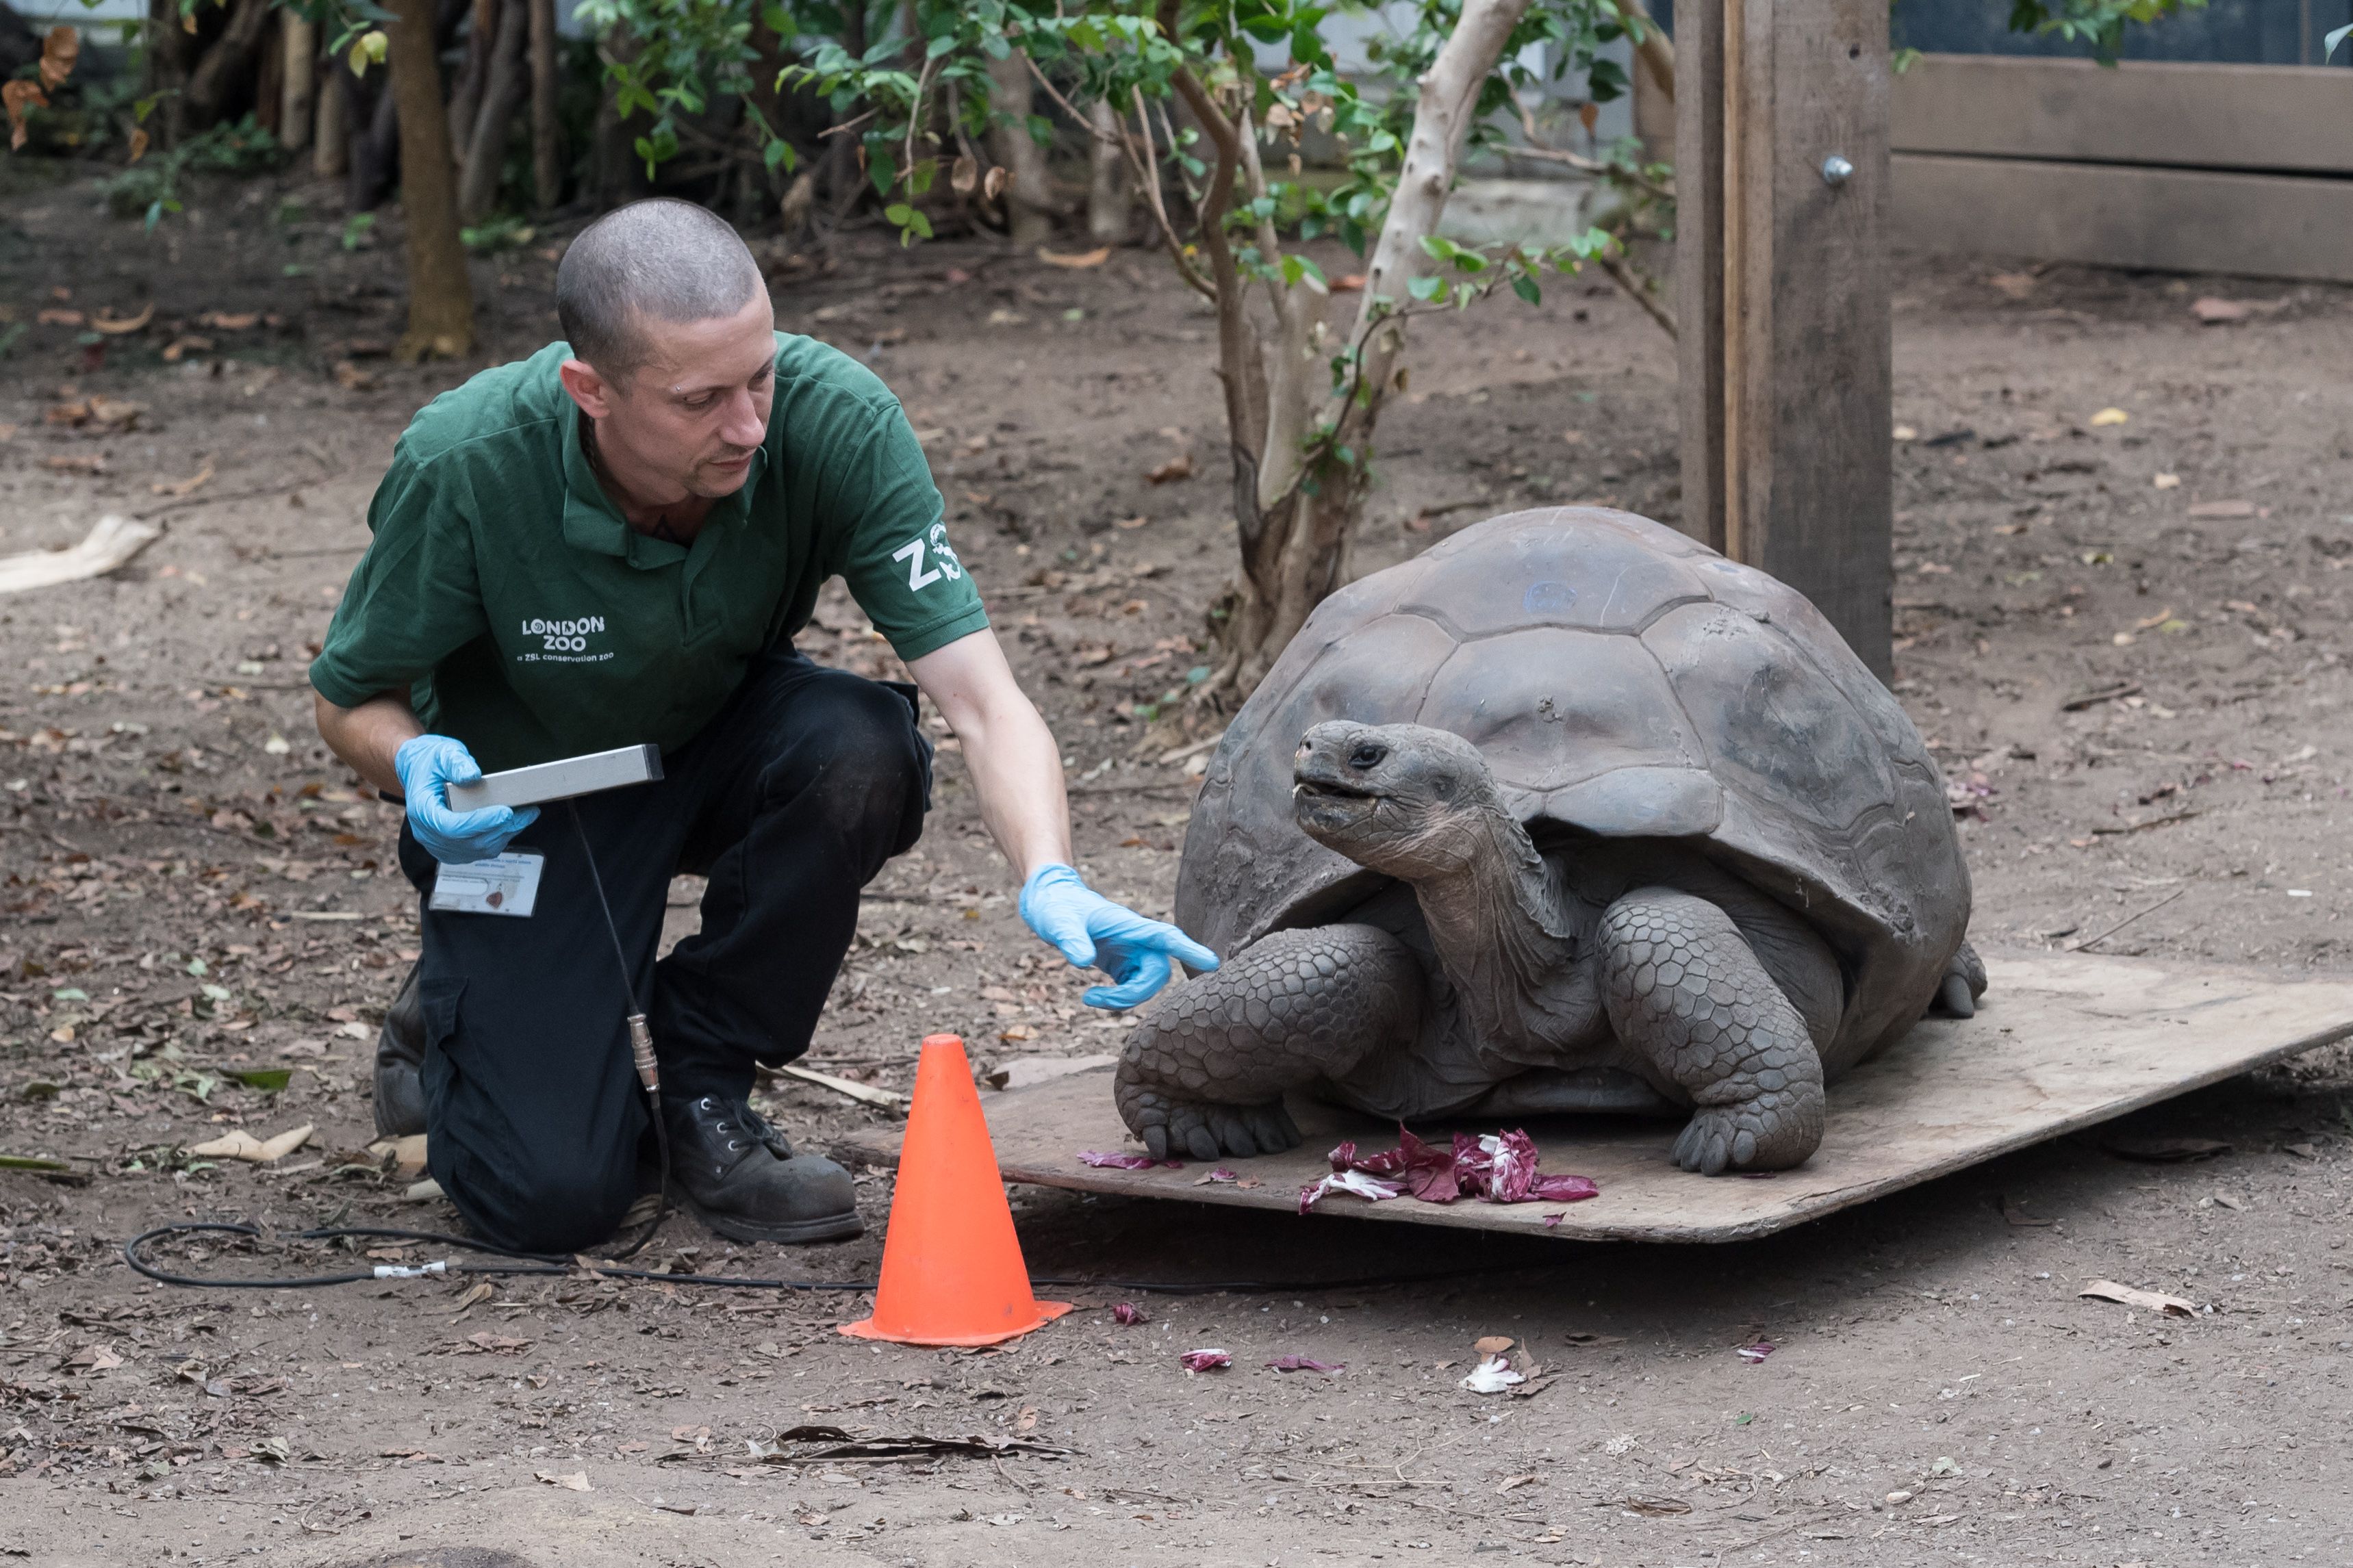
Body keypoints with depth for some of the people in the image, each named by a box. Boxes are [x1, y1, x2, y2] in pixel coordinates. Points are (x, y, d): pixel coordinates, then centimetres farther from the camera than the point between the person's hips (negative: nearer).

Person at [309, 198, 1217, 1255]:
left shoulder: (834, 421, -30)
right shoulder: (463, 469, -31)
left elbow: (982, 700, -33)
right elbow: (350, 698, -13)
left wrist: (1049, 881, -51)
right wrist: (413, 766, -36)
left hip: (724, 742, 3)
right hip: (523, 792, -2)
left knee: (861, 749, -34)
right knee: (552, 1198, -19)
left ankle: (706, 1085, -7)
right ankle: (457, 1017, 19)